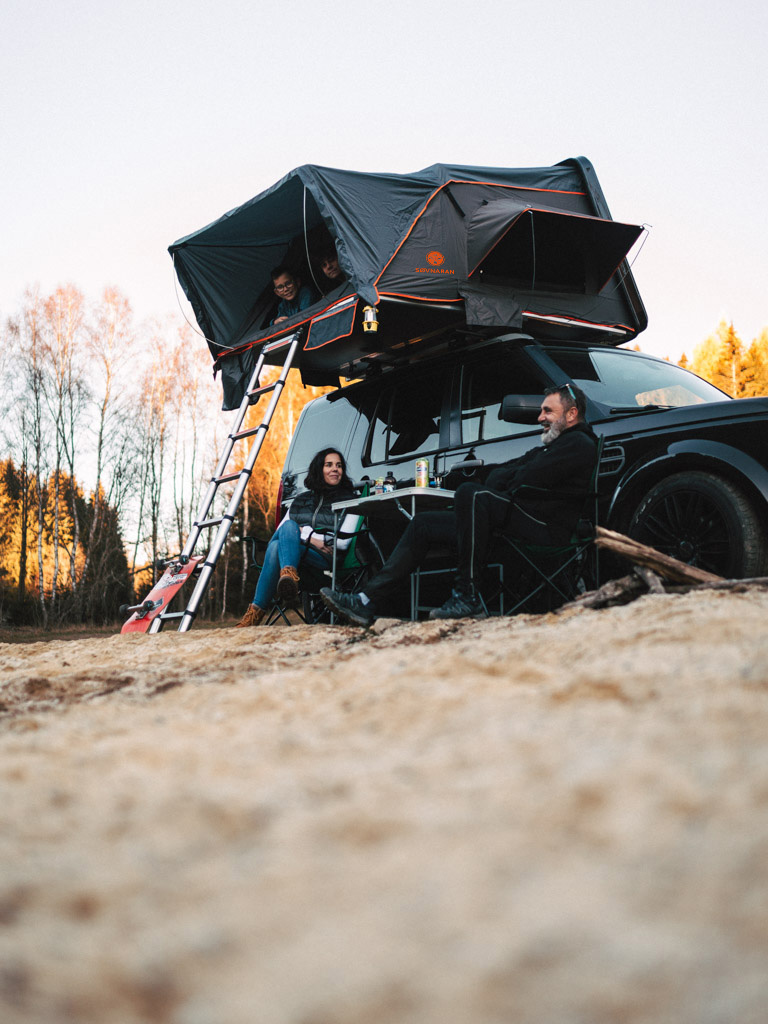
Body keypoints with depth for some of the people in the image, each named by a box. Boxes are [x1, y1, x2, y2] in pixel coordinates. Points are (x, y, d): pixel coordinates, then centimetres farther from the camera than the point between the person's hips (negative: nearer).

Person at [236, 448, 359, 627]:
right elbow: (278, 531, 14)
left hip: (326, 559, -4)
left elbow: (343, 542, -1)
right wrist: (312, 539, -5)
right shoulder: (300, 500, 25)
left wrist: (305, 533, -5)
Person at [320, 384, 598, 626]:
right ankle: (369, 602, -5)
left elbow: (525, 482, -13)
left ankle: (467, 596, -31)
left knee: (471, 493, -33)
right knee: (424, 524, 4)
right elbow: (497, 474, 22)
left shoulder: (579, 444, -2)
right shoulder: (549, 447, 30)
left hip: (542, 528, -10)